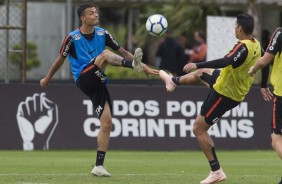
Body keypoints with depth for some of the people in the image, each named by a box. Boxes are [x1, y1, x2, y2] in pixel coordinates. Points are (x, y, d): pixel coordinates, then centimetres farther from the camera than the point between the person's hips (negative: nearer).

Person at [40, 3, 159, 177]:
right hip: (84, 79, -5)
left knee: (107, 122, -6)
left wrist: (145, 67, 8)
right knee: (105, 54, -28)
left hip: (97, 82, 5)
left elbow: (122, 51, 12)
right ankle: (134, 65, -58)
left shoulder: (102, 33, 9)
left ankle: (99, 166, 0)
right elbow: (60, 59, 10)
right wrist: (47, 78, 22)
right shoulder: (73, 38, -3)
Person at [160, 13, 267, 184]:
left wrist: (197, 65, -45)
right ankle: (174, 81, 63)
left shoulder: (243, 47, -31)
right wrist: (264, 87, 29)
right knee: (201, 73, 32)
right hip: (237, 90, 9)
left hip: (225, 94, -9)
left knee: (199, 129, 0)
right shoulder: (257, 45, -3)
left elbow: (225, 61, -45)